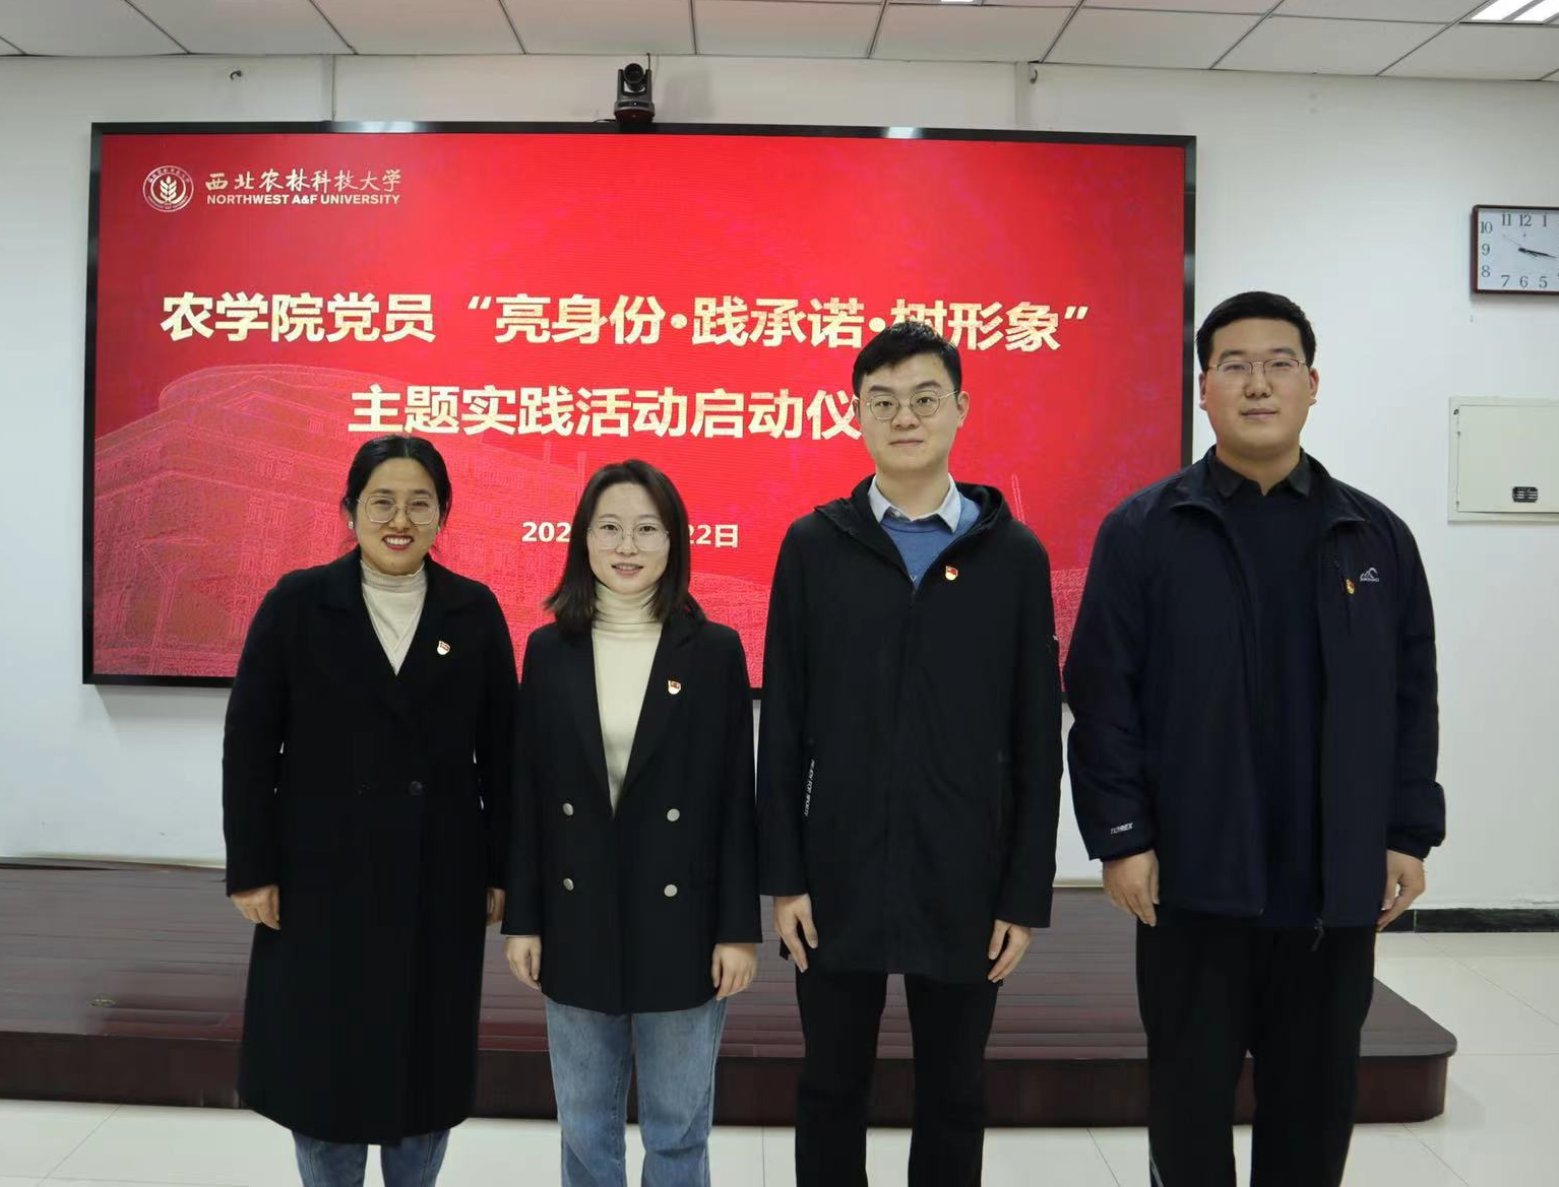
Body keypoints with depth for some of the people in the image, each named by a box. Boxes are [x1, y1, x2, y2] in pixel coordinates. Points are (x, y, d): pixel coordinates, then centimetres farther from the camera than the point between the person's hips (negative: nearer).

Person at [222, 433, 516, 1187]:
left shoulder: (475, 612, 0)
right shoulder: (296, 603, -3)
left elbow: (499, 752, 2)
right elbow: (248, 744, -3)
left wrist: (501, 870, 1)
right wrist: (251, 868, -6)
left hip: (440, 878, 1)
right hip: (321, 874, -1)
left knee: (427, 1059, 12)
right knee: (321, 1059, 9)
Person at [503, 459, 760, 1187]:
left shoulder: (715, 650, -5)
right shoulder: (548, 649, 1)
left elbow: (736, 798, -4)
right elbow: (527, 794, 3)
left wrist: (738, 928, -6)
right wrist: (523, 918, 2)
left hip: (680, 923, -2)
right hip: (578, 923, 2)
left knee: (678, 1128, 12)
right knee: (585, 1128, 16)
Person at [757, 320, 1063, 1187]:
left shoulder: (1015, 554, 0)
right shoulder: (813, 547, 0)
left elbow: (1037, 741, 0)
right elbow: (783, 725, 0)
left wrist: (1026, 895, -2)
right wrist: (784, 877, -3)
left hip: (965, 883, 0)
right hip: (839, 877, 0)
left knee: (955, 1098, 14)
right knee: (832, 1090, 14)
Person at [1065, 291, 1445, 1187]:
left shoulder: (1378, 537, 6)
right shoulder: (1142, 532, -3)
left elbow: (1412, 702, 8)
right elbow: (1104, 698, -6)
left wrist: (1409, 834, 4)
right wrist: (1120, 836, -9)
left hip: (1337, 884, 3)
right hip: (1194, 880, -2)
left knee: (1317, 1097, 15)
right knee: (1191, 1092, 11)